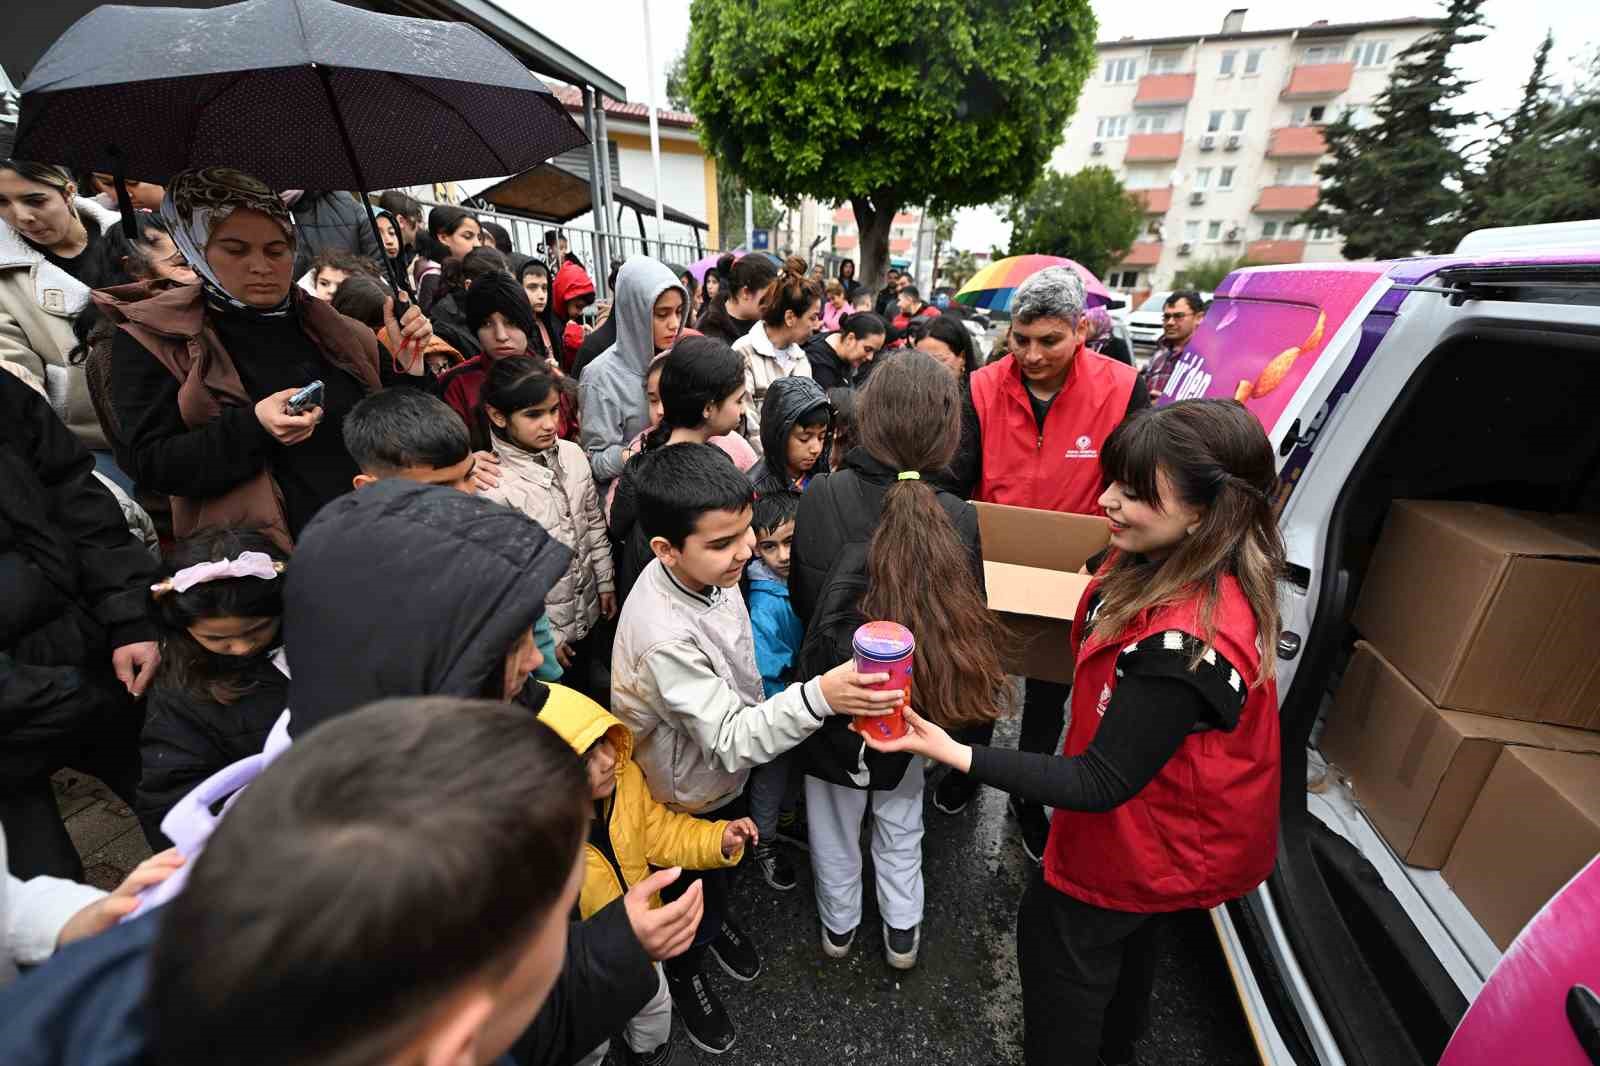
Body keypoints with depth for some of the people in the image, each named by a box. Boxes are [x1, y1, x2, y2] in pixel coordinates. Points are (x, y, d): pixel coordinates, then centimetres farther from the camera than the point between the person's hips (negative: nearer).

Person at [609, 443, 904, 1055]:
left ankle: (717, 920, 65)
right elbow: (732, 739, -37)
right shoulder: (663, 635, -43)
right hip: (684, 800, -6)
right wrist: (818, 698, -52)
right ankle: (684, 974, 57)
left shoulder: (709, 569, -18)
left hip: (728, 770, 6)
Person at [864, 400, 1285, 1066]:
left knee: (1055, 937, 19)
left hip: (1145, 850, -9)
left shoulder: (1185, 641, -40)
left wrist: (955, 754, -39)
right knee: (1127, 937, 34)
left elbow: (1101, 783, -34)